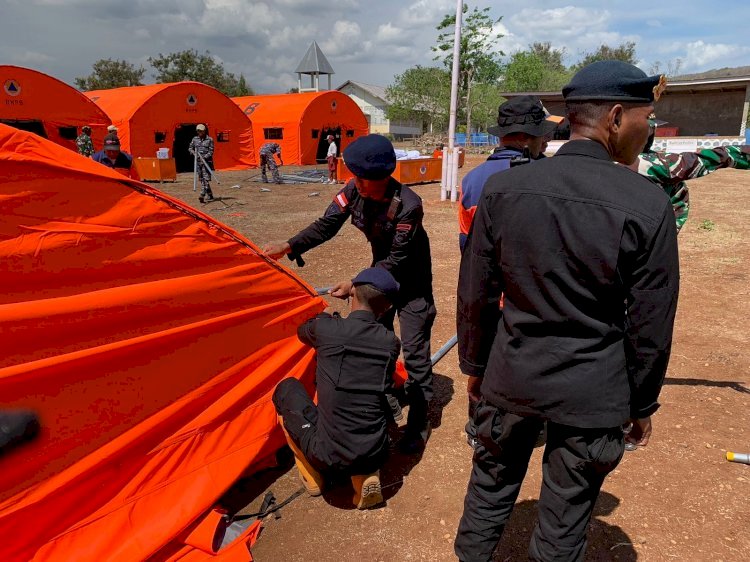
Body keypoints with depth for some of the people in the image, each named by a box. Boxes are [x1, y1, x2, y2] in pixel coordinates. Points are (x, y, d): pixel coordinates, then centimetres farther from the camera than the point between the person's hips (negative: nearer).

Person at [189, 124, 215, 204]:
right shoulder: (195, 139, 10)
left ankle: (203, 194, -19)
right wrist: (193, 152, -3)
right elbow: (190, 148, 18)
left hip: (207, 161, -5)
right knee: (201, 179, 7)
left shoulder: (209, 140, -3)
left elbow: (211, 151, -5)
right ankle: (210, 196, 16)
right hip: (198, 161, 5)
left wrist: (205, 157, -18)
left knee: (206, 178, -14)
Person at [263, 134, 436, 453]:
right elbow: (327, 225, -9)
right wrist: (289, 246, -20)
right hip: (381, 272, 7)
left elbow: (398, 259, -27)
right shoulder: (355, 190, -15)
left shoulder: (408, 206, -33)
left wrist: (357, 285, -26)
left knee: (414, 352, -3)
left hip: (411, 283, -7)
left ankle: (418, 424, 12)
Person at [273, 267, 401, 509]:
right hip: (374, 456, 3)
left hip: (328, 457, -3)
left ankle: (311, 475, 21)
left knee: (287, 389, 18)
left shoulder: (326, 328, -10)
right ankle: (366, 477, 15)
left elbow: (302, 333, 15)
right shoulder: (391, 342, -2)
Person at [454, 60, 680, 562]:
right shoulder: (648, 206, -15)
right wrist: (642, 405, 7)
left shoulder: (502, 188, -8)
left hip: (511, 378, 3)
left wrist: (475, 364, 13)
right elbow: (650, 327, -8)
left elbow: (475, 295, -2)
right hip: (593, 397, -2)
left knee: (489, 490, 23)